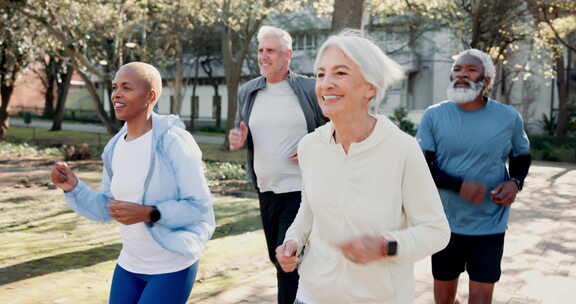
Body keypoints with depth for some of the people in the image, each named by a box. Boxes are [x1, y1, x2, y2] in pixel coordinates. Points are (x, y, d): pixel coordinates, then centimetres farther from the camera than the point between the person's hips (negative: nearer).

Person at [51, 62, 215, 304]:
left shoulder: (175, 141, -20)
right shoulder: (115, 148, 1)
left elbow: (200, 207, -18)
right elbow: (104, 209, 6)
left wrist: (147, 213, -28)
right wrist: (72, 187, -11)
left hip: (174, 266, -7)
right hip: (131, 264, 7)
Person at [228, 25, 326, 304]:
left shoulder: (309, 89, -5)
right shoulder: (247, 92, 8)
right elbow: (241, 132, 17)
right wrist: (237, 140, -6)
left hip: (299, 187, -6)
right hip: (265, 188, 6)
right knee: (277, 257, 17)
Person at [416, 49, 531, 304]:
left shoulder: (509, 118, -3)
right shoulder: (434, 116, -4)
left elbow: (522, 157, 13)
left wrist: (515, 182, -10)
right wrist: (460, 185, -24)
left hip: (489, 225, -1)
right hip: (445, 222, 1)